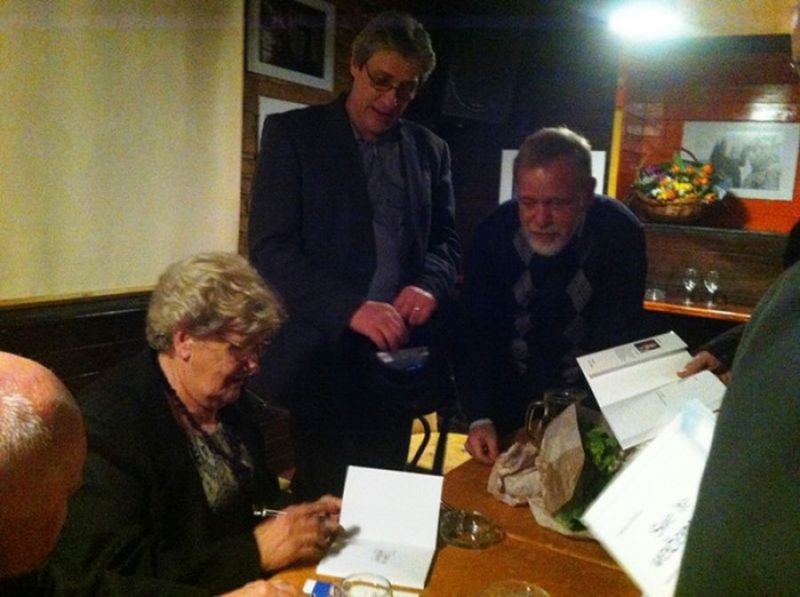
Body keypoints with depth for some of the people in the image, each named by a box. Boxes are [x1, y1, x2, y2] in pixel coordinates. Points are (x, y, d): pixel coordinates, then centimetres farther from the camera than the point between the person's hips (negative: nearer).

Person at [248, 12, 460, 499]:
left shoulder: (431, 149, 11)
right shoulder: (292, 133, -2)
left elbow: (447, 240, 15)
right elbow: (271, 248, -10)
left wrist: (428, 284, -9)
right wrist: (350, 308, -23)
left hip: (396, 352, 4)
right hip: (321, 353, -3)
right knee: (321, 495, 4)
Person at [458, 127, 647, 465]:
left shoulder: (620, 234, -19)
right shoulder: (494, 231, -15)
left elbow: (616, 340, -17)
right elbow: (476, 334, -13)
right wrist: (479, 418, -24)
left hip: (589, 397, -1)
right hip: (510, 393, 1)